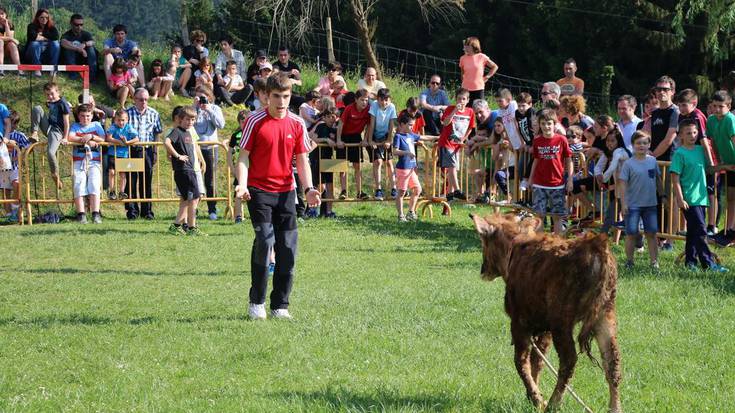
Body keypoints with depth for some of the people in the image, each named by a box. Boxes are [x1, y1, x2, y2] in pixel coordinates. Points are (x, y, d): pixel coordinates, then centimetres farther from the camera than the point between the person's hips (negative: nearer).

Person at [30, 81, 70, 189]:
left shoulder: (63, 103, -11)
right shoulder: (49, 103, 11)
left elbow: (66, 122, -12)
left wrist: (65, 138, -14)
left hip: (57, 131, -7)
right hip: (48, 127, 7)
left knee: (50, 152, -29)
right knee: (37, 109, -12)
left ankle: (56, 175, -8)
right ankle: (34, 134, -12)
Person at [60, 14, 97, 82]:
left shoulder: (86, 34, 1)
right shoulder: (67, 35, -8)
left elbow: (92, 42, -21)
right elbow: (63, 43, -33)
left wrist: (85, 44, -45)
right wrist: (79, 49, -44)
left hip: (83, 60, 2)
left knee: (91, 48, -24)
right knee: (69, 48, -28)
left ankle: (92, 75, -26)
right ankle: (73, 73, -27)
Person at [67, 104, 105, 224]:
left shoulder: (96, 125, 20)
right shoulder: (75, 126, 18)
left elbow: (103, 140, 7)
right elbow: (70, 138, -1)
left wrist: (91, 137, -6)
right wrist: (86, 141, -5)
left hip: (94, 161, 0)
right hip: (79, 161, 0)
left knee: (94, 184, -20)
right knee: (79, 184, -20)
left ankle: (96, 214, -28)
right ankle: (81, 214, -28)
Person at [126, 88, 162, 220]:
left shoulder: (153, 114, 5)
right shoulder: (128, 113, -3)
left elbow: (156, 133, 10)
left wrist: (154, 152, 4)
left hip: (147, 151, 2)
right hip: (131, 150, -2)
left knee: (146, 182, 6)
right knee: (131, 182, -2)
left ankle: (147, 210, 13)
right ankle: (132, 210, 4)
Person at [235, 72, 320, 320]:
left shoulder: (296, 124, 6)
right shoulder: (255, 122, -4)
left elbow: (302, 160, 11)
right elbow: (244, 157, -3)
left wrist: (309, 188, -3)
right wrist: (242, 185, -18)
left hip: (286, 192, 4)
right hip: (259, 191, -4)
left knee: (288, 248, 0)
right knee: (264, 240, -18)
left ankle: (279, 306, 10)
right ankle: (256, 302, -6)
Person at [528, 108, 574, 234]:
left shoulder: (561, 140, -4)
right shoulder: (537, 141, 2)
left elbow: (569, 160, 1)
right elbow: (536, 161, 12)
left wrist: (570, 180, -4)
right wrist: (531, 179, 11)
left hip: (557, 183, -1)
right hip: (540, 184, 1)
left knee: (558, 215, 5)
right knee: (539, 214, -1)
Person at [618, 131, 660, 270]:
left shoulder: (652, 161, 3)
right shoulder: (629, 163, -8)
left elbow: (658, 180, 15)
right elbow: (622, 183, -8)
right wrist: (623, 203, -13)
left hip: (650, 204, 3)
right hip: (633, 205, -3)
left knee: (651, 233, 5)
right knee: (631, 233, 1)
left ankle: (654, 261, 10)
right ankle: (629, 261, 11)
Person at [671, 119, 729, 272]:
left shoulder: (700, 150, 11)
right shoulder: (680, 154, -9)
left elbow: (707, 167, 24)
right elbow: (675, 178, -11)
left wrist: (725, 167, 11)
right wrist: (680, 199, -16)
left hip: (701, 197, 7)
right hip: (689, 200, -7)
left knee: (693, 231, 12)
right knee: (700, 231, -9)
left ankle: (690, 261, 18)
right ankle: (708, 263, -9)